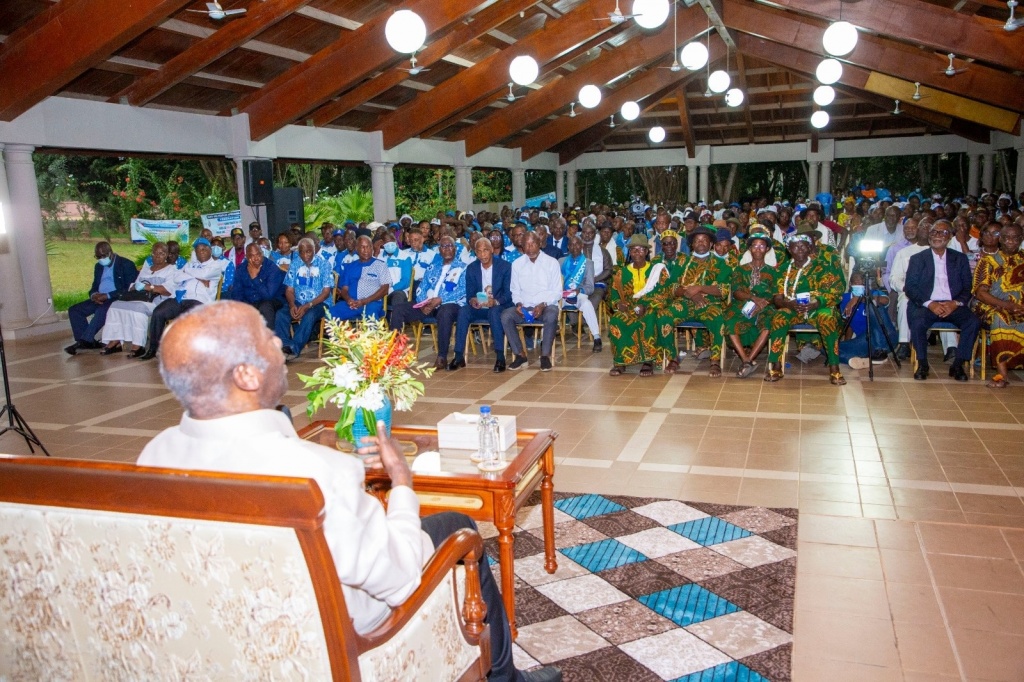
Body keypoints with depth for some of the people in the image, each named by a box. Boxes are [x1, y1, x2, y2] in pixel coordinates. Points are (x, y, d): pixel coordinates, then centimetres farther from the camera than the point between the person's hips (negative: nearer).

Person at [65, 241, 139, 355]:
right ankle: (88, 341, -17)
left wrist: (107, 295, -22)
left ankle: (84, 341, -30)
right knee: (74, 310, -10)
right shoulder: (98, 266, 18)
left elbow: (130, 289, -14)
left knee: (102, 310, -37)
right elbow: (95, 286, 22)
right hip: (100, 299, 8)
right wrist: (94, 295, -5)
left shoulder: (126, 265, -5)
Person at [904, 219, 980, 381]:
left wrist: (956, 303, -12)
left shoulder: (960, 258, 16)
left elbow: (967, 288, 9)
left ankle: (958, 365, -12)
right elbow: (910, 287, 0)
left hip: (952, 305, 2)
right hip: (925, 305, -2)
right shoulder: (917, 259, 11)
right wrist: (929, 304, -15)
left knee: (973, 322, -26)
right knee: (918, 322, -33)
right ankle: (922, 364, -15)